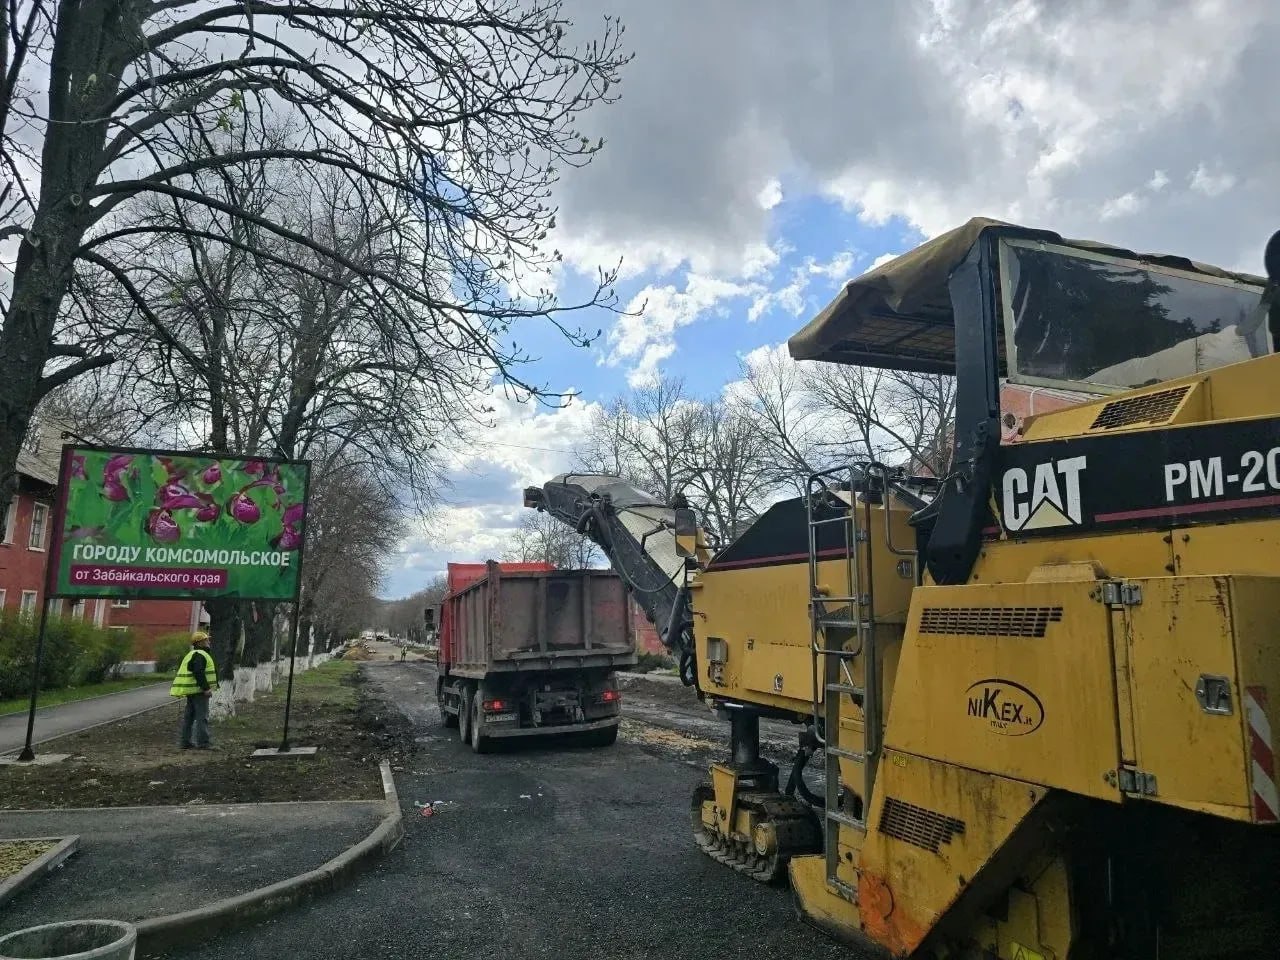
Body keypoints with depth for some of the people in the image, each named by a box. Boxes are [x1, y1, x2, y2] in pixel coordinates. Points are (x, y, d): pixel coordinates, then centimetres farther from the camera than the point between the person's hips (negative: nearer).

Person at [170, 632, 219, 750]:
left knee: (189, 716, 13)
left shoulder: (192, 655, 21)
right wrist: (206, 688, -24)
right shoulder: (200, 655, -13)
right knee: (202, 716, -8)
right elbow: (198, 673, -24)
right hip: (199, 690, -11)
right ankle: (202, 743, -9)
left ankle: (185, 742, 18)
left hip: (191, 691, 11)